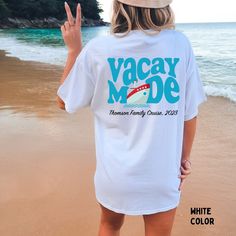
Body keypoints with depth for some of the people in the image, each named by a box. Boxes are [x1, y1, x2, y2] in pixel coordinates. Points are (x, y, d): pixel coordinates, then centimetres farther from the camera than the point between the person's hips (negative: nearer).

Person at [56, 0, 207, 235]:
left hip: (115, 173, 0)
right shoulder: (180, 44, -10)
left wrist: (74, 49, 7)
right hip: (163, 173, 0)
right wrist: (184, 159, 10)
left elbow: (64, 102, 1)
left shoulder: (98, 49, -13)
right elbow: (190, 114, -4)